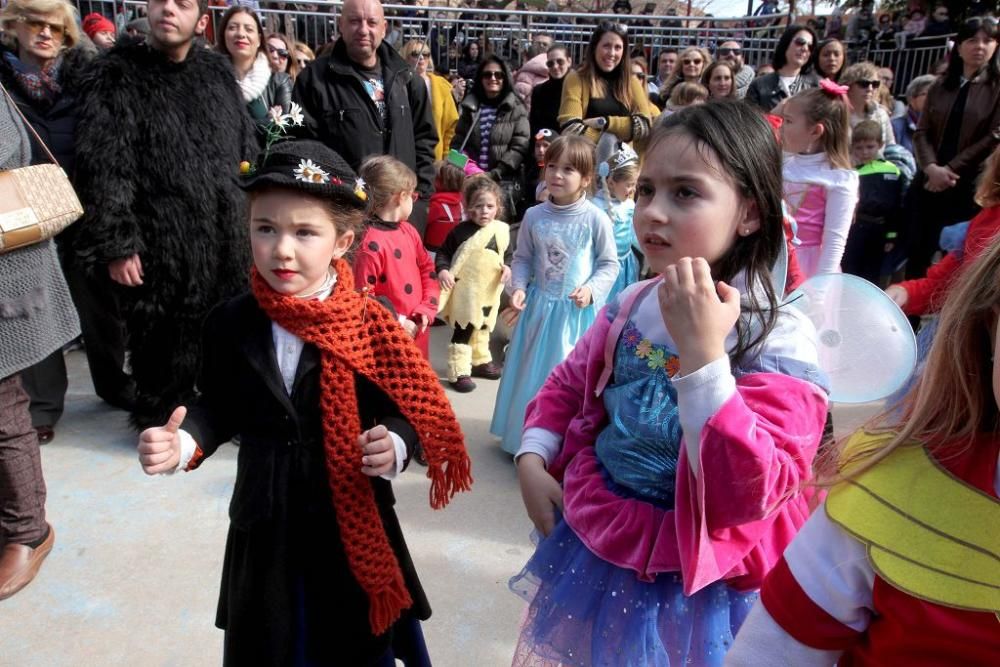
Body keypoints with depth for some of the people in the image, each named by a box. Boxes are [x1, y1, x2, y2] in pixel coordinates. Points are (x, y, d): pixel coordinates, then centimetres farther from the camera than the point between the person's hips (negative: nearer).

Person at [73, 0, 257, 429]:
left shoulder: (218, 73, 11)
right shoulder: (116, 77, -4)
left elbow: (248, 151, 16)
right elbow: (103, 169, -10)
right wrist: (116, 246, -16)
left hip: (227, 242, 5)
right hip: (159, 247, -4)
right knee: (165, 345, 7)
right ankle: (162, 420, 29)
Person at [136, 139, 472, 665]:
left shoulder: (370, 323, -15)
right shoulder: (230, 323, -5)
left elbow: (405, 408, -10)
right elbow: (220, 406, 3)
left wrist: (395, 445, -29)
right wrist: (183, 442, -15)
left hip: (353, 519, -2)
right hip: (266, 519, 3)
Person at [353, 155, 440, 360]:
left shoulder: (409, 231, 6)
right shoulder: (371, 244, -21)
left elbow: (427, 269, 13)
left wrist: (427, 309, 0)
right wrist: (397, 323, -17)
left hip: (418, 331, 9)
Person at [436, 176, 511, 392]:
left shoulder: (502, 230, -2)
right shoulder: (460, 231, -15)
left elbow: (507, 254, 12)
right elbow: (443, 253, -6)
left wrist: (507, 267, -7)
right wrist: (442, 270, -22)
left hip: (489, 291, 5)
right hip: (465, 292, -5)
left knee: (482, 328, 22)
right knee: (463, 331, 0)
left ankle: (480, 361, 41)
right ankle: (458, 372, 8)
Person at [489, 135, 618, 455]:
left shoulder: (595, 218, -10)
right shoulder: (534, 216, -1)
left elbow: (610, 264, -3)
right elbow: (522, 258, 7)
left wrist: (591, 289, -17)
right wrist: (518, 287, -9)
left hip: (578, 310, -3)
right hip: (539, 306, 3)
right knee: (534, 372, 14)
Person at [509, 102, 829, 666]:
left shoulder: (780, 340, -20)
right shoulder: (630, 307, -5)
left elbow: (747, 496, -29)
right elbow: (568, 386, 11)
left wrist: (702, 352, -36)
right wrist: (533, 460, -4)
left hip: (692, 585, -5)